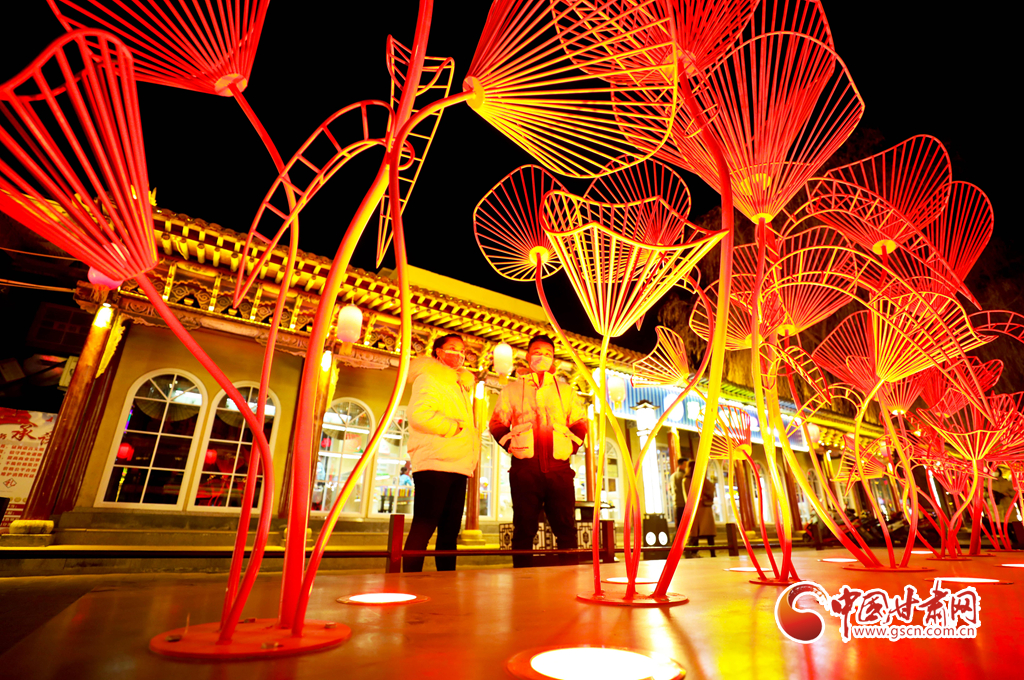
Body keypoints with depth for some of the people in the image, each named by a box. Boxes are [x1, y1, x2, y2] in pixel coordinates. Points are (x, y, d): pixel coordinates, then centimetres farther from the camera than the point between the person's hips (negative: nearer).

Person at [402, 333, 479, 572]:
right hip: (435, 463, -8)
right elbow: (419, 413, -18)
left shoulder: (461, 385, 26)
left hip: (457, 466, 9)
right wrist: (454, 427, -10)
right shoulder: (429, 377, 0)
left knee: (450, 529, 9)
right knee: (424, 527, -9)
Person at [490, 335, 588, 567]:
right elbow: (497, 423, 14)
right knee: (524, 528, 2)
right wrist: (510, 444, 0)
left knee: (566, 527, 2)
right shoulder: (512, 389, 14)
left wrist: (573, 444, 5)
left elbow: (580, 423, 21)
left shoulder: (566, 391, 20)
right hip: (525, 466, -1)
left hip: (559, 466, 2)